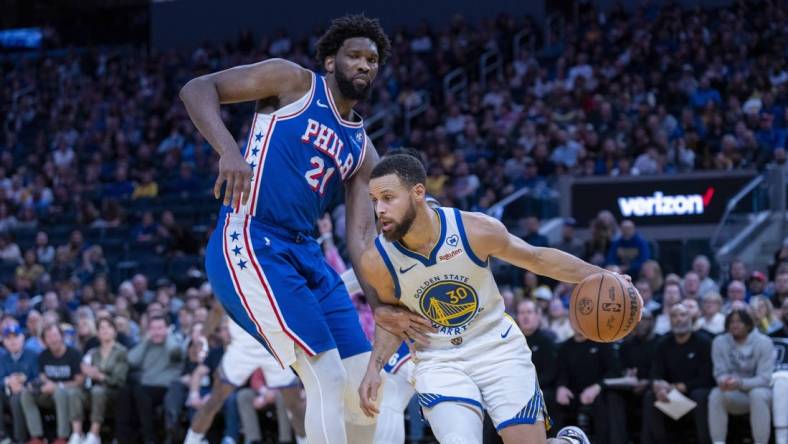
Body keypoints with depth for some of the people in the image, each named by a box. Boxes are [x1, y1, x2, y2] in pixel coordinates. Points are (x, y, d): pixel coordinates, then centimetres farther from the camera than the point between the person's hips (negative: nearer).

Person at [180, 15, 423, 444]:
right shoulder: (295, 82, 1)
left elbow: (360, 235, 12)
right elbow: (197, 88, -6)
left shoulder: (362, 150, 18)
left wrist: (381, 305, -4)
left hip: (305, 254, 8)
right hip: (248, 244, -8)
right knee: (328, 381, -16)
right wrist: (228, 150, -24)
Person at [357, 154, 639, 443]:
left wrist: (601, 277, -6)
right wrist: (374, 369, -7)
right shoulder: (377, 261, -15)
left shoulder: (475, 230, -19)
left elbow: (538, 259, -1)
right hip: (438, 362, 0)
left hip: (498, 348, 0)